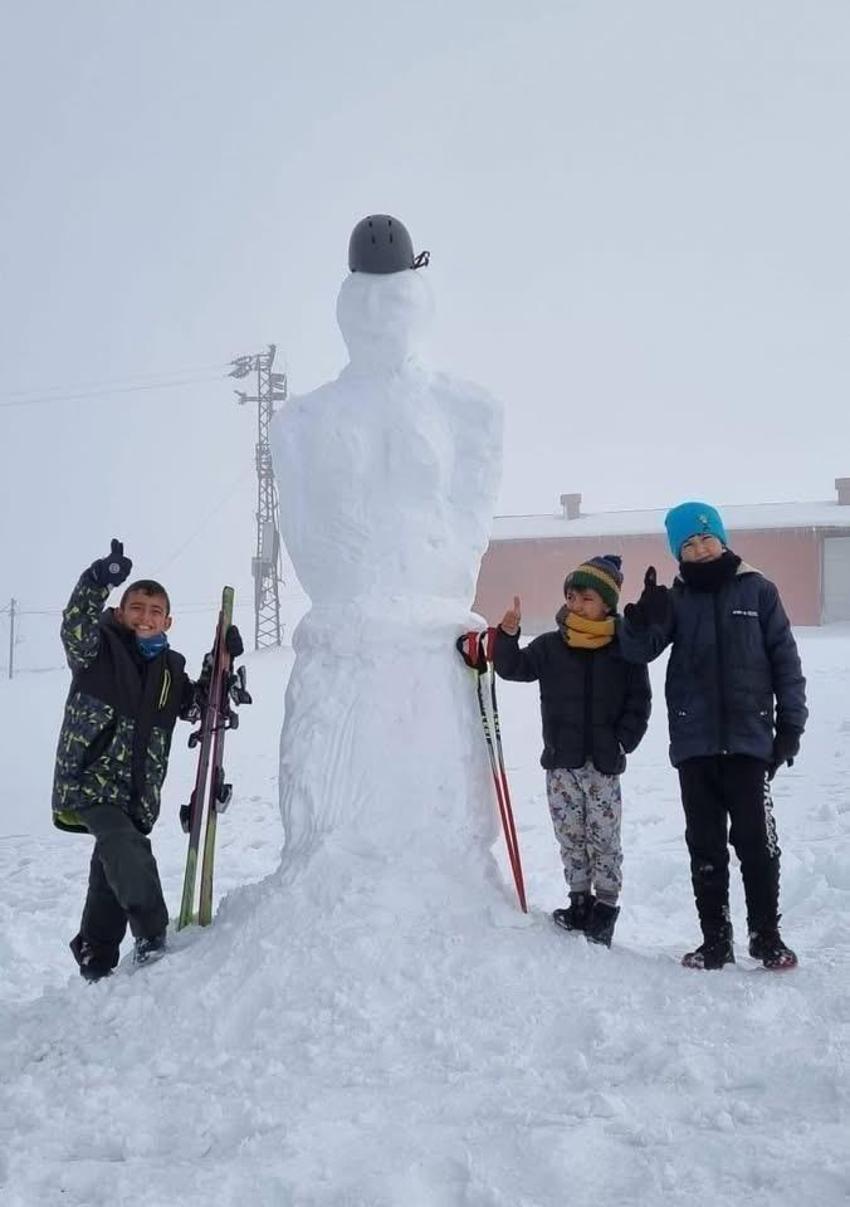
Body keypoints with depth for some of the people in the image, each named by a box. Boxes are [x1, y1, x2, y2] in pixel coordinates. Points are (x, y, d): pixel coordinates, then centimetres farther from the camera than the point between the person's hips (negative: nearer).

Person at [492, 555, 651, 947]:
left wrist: (622, 741, -9)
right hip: (561, 763, 2)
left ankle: (605, 907, 14)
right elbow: (512, 667, -5)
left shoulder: (624, 649, -1)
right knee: (570, 837, 10)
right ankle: (580, 901, 22)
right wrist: (507, 634, -21)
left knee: (604, 838, 3)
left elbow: (639, 702, 1)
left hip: (603, 766, -2)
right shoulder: (550, 646, 4)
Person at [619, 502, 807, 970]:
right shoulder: (675, 600, 7)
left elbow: (785, 660, 4)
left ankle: (767, 935, 15)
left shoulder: (757, 590, 3)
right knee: (705, 845, 7)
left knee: (756, 841, 1)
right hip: (694, 743, 2)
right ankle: (715, 940, 17)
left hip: (748, 739, -2)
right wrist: (642, 619, -27)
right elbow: (639, 650, -6)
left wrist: (790, 724, -1)